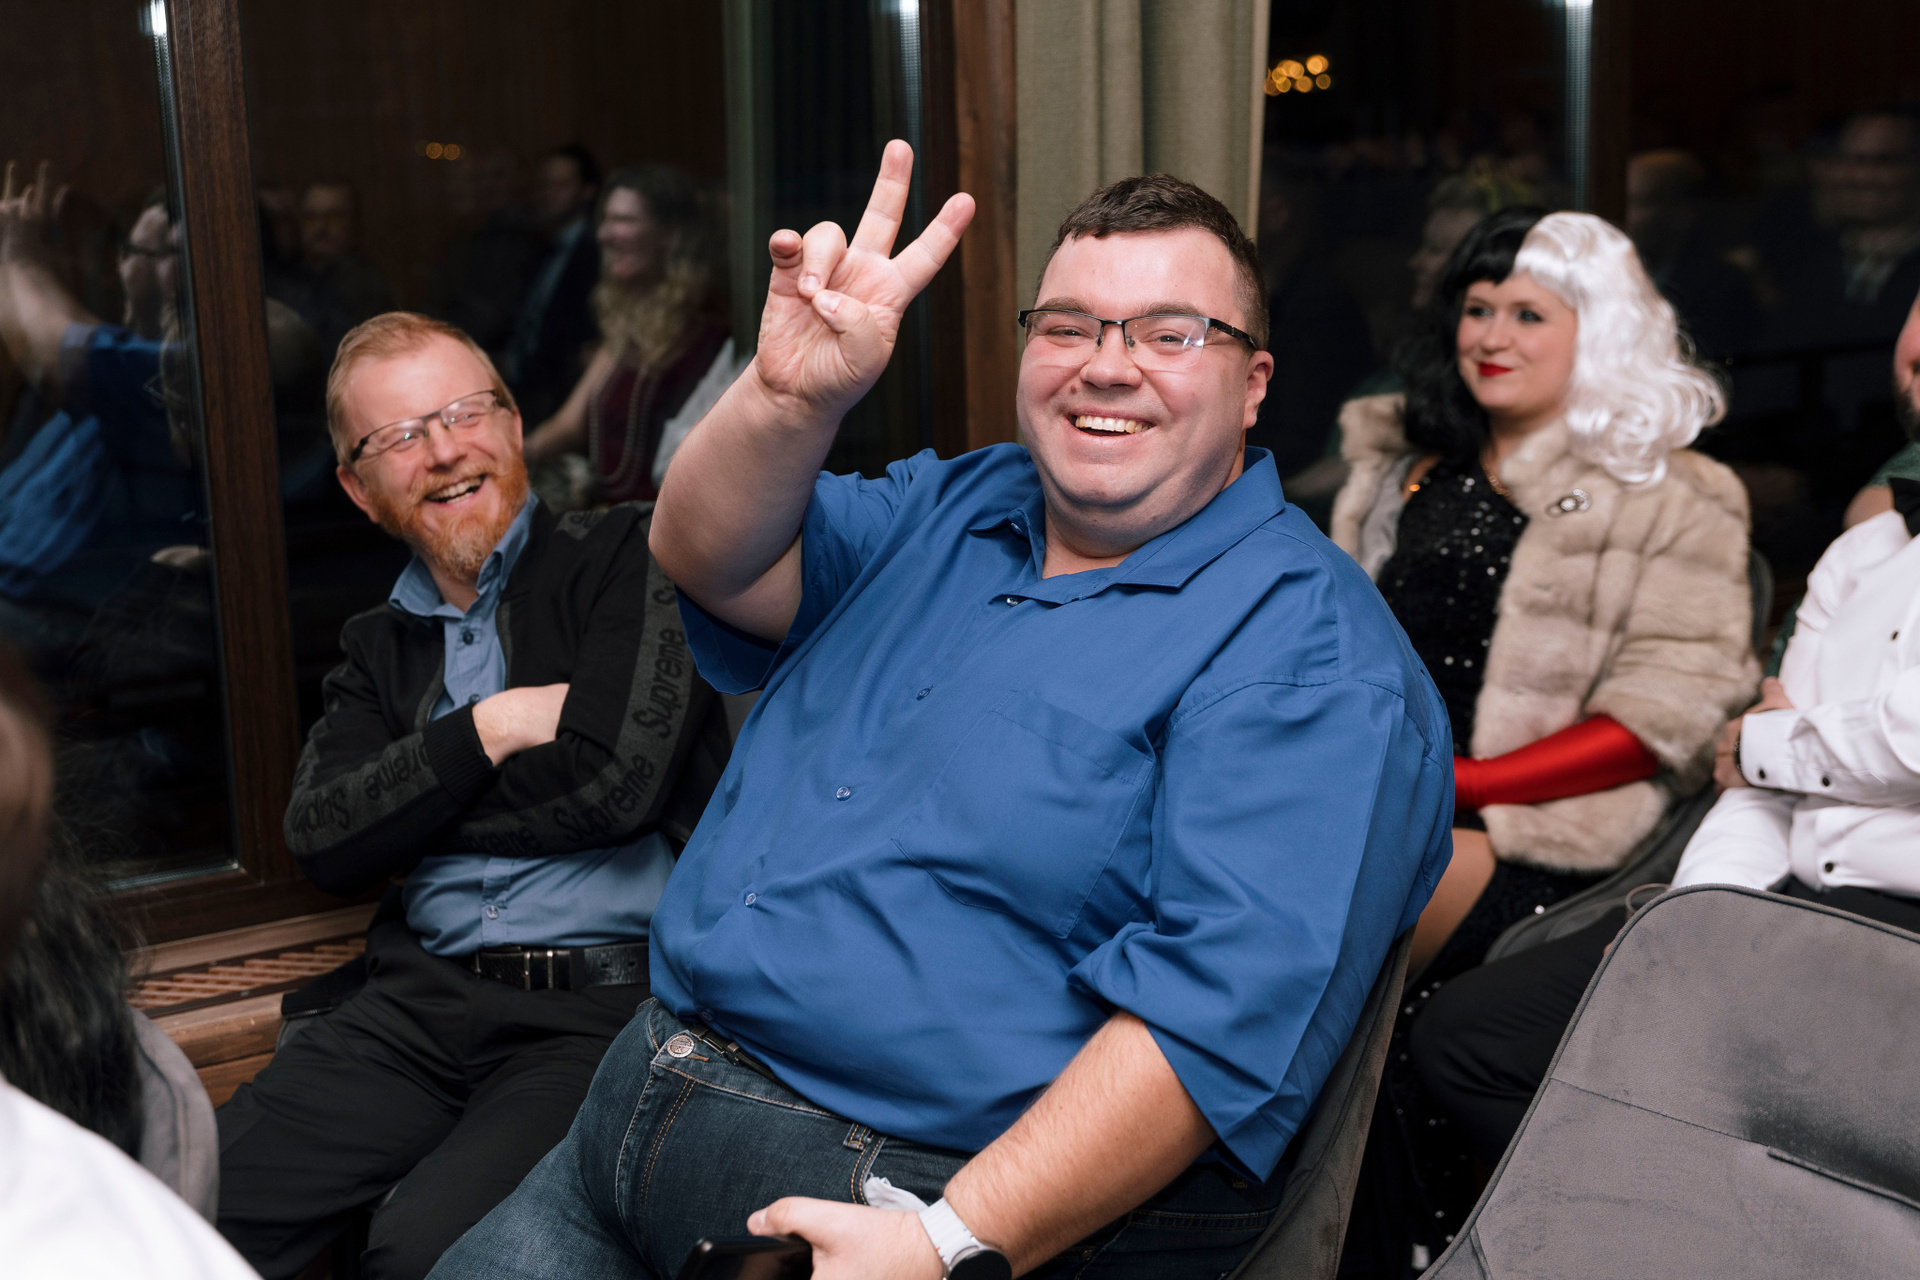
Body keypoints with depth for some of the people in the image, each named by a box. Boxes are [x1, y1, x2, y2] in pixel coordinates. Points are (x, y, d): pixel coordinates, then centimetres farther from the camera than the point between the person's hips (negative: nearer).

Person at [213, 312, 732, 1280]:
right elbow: (320, 844, 5)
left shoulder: (628, 555, 4)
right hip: (422, 1000, 5)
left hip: (605, 1005, -5)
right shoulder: (380, 646, 20)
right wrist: (488, 730, -6)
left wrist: (406, 807, 2)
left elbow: (612, 782, -10)